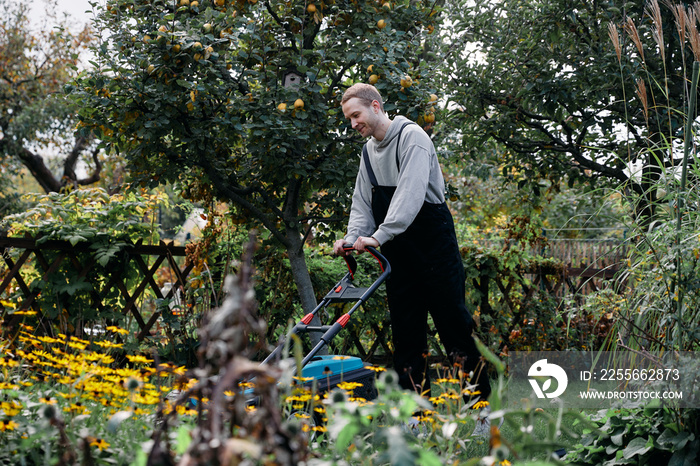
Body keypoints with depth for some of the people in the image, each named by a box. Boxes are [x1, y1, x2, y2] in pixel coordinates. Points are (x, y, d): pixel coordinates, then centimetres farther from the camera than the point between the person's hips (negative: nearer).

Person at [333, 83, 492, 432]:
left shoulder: (411, 137, -11)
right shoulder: (369, 152, 14)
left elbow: (411, 194, -23)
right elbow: (363, 203, 12)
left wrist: (379, 236, -31)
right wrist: (352, 238, -8)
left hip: (433, 245, -7)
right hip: (397, 252, 7)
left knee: (452, 322, -5)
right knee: (405, 329, 4)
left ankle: (480, 401, 3)